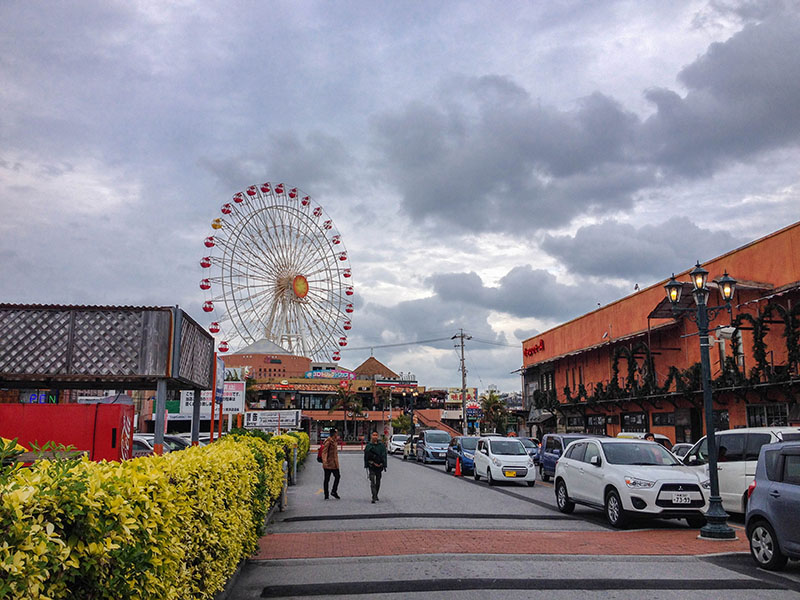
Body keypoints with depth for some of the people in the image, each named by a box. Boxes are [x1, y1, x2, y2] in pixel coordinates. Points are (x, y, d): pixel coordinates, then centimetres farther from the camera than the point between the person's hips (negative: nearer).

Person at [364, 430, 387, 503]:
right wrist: (366, 465, 3)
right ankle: (374, 497, -18)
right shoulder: (368, 445, 1)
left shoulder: (381, 445, 2)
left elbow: (384, 456, 2)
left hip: (379, 466, 2)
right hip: (371, 466, -2)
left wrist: (384, 465, -5)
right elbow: (366, 456, 6)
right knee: (372, 481, -13)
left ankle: (376, 495, 29)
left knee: (378, 481, 12)